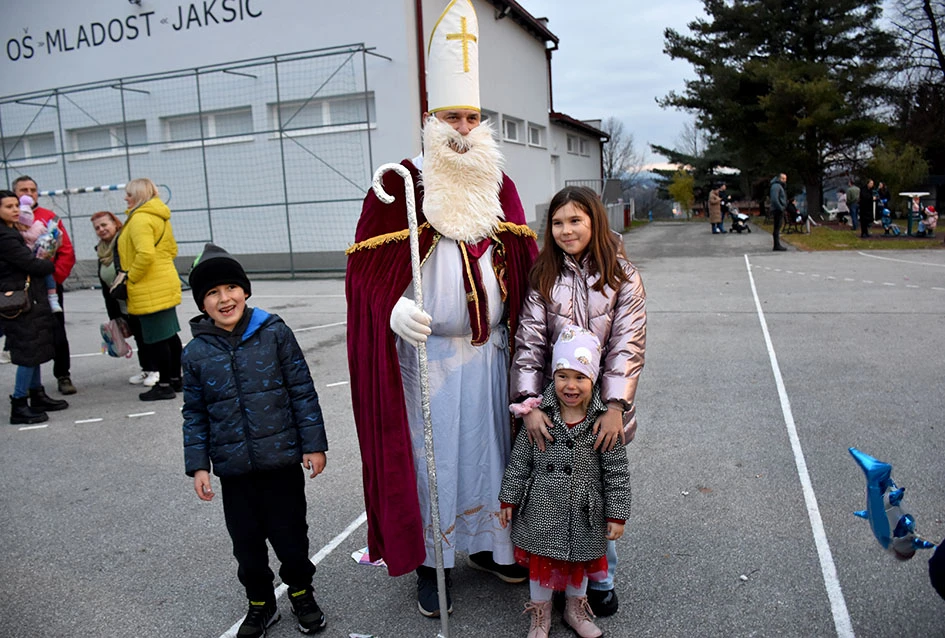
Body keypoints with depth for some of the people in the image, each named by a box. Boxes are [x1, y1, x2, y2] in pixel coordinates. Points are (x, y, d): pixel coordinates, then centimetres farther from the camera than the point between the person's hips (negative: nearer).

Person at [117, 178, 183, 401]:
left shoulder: (140, 219, -15)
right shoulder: (160, 217, 15)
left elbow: (145, 254, -27)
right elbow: (172, 249, 21)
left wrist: (129, 276, -14)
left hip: (150, 291, -10)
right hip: (166, 285, 10)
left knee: (156, 339, -4)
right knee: (169, 334, 15)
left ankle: (164, 385, 2)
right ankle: (175, 378, 25)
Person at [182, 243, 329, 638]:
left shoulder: (274, 333, -6)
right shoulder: (196, 353, 0)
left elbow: (302, 391, -3)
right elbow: (195, 413, 7)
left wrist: (314, 443, -4)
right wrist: (198, 465, 3)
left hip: (283, 459, -2)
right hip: (233, 467, 2)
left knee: (290, 533, 10)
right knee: (246, 539, 14)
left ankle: (301, 591, 35)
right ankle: (260, 602, 36)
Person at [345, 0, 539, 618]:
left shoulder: (500, 186, 8)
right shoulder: (400, 185, -7)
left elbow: (526, 265, 12)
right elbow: (367, 271, -10)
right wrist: (396, 311, -28)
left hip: (490, 352, 4)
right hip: (426, 353, -4)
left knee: (489, 445, 15)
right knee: (429, 451, 7)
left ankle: (488, 543, 36)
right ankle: (430, 561, 26)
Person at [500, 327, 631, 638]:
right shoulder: (538, 415, -12)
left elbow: (617, 473, -8)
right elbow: (519, 461, -3)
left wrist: (617, 515, -6)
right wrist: (509, 498, 1)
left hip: (583, 513, 0)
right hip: (542, 510, 0)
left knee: (580, 562, 21)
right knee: (541, 563, 16)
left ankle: (576, 611, 47)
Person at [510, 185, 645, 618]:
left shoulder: (622, 276, -3)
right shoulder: (544, 277, 1)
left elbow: (628, 346, -8)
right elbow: (529, 343, -5)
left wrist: (615, 407, -17)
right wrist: (529, 403, -16)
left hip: (604, 408, -1)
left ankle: (601, 581, 30)